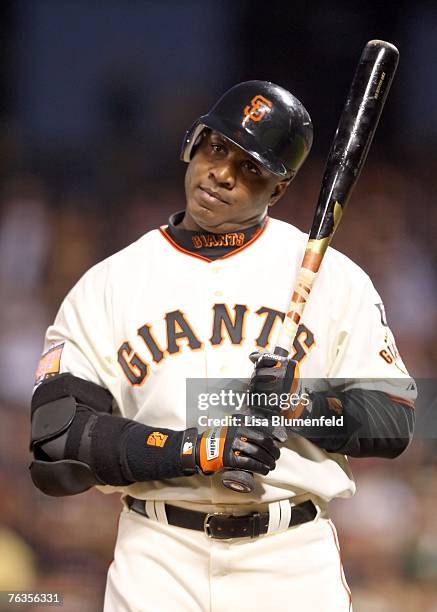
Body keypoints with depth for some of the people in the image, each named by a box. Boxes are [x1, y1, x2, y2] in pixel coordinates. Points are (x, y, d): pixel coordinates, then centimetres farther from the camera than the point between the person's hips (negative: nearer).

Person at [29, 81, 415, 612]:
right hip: (159, 562, 0)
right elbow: (57, 443, -5)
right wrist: (190, 449, -17)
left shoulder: (333, 277, 4)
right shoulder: (106, 286, 3)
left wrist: (303, 405, -16)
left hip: (294, 564, 0)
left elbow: (393, 421, 3)